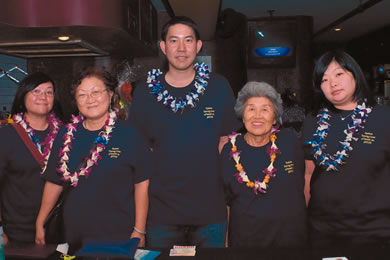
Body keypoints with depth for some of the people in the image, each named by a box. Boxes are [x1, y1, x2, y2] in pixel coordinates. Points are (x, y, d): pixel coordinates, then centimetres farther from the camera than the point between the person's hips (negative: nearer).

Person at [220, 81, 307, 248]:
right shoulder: (230, 151, -7)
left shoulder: (289, 140, -8)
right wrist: (224, 242, 4)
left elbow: (302, 183, 6)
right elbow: (226, 201, 2)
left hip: (291, 236, 1)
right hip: (244, 239, 0)